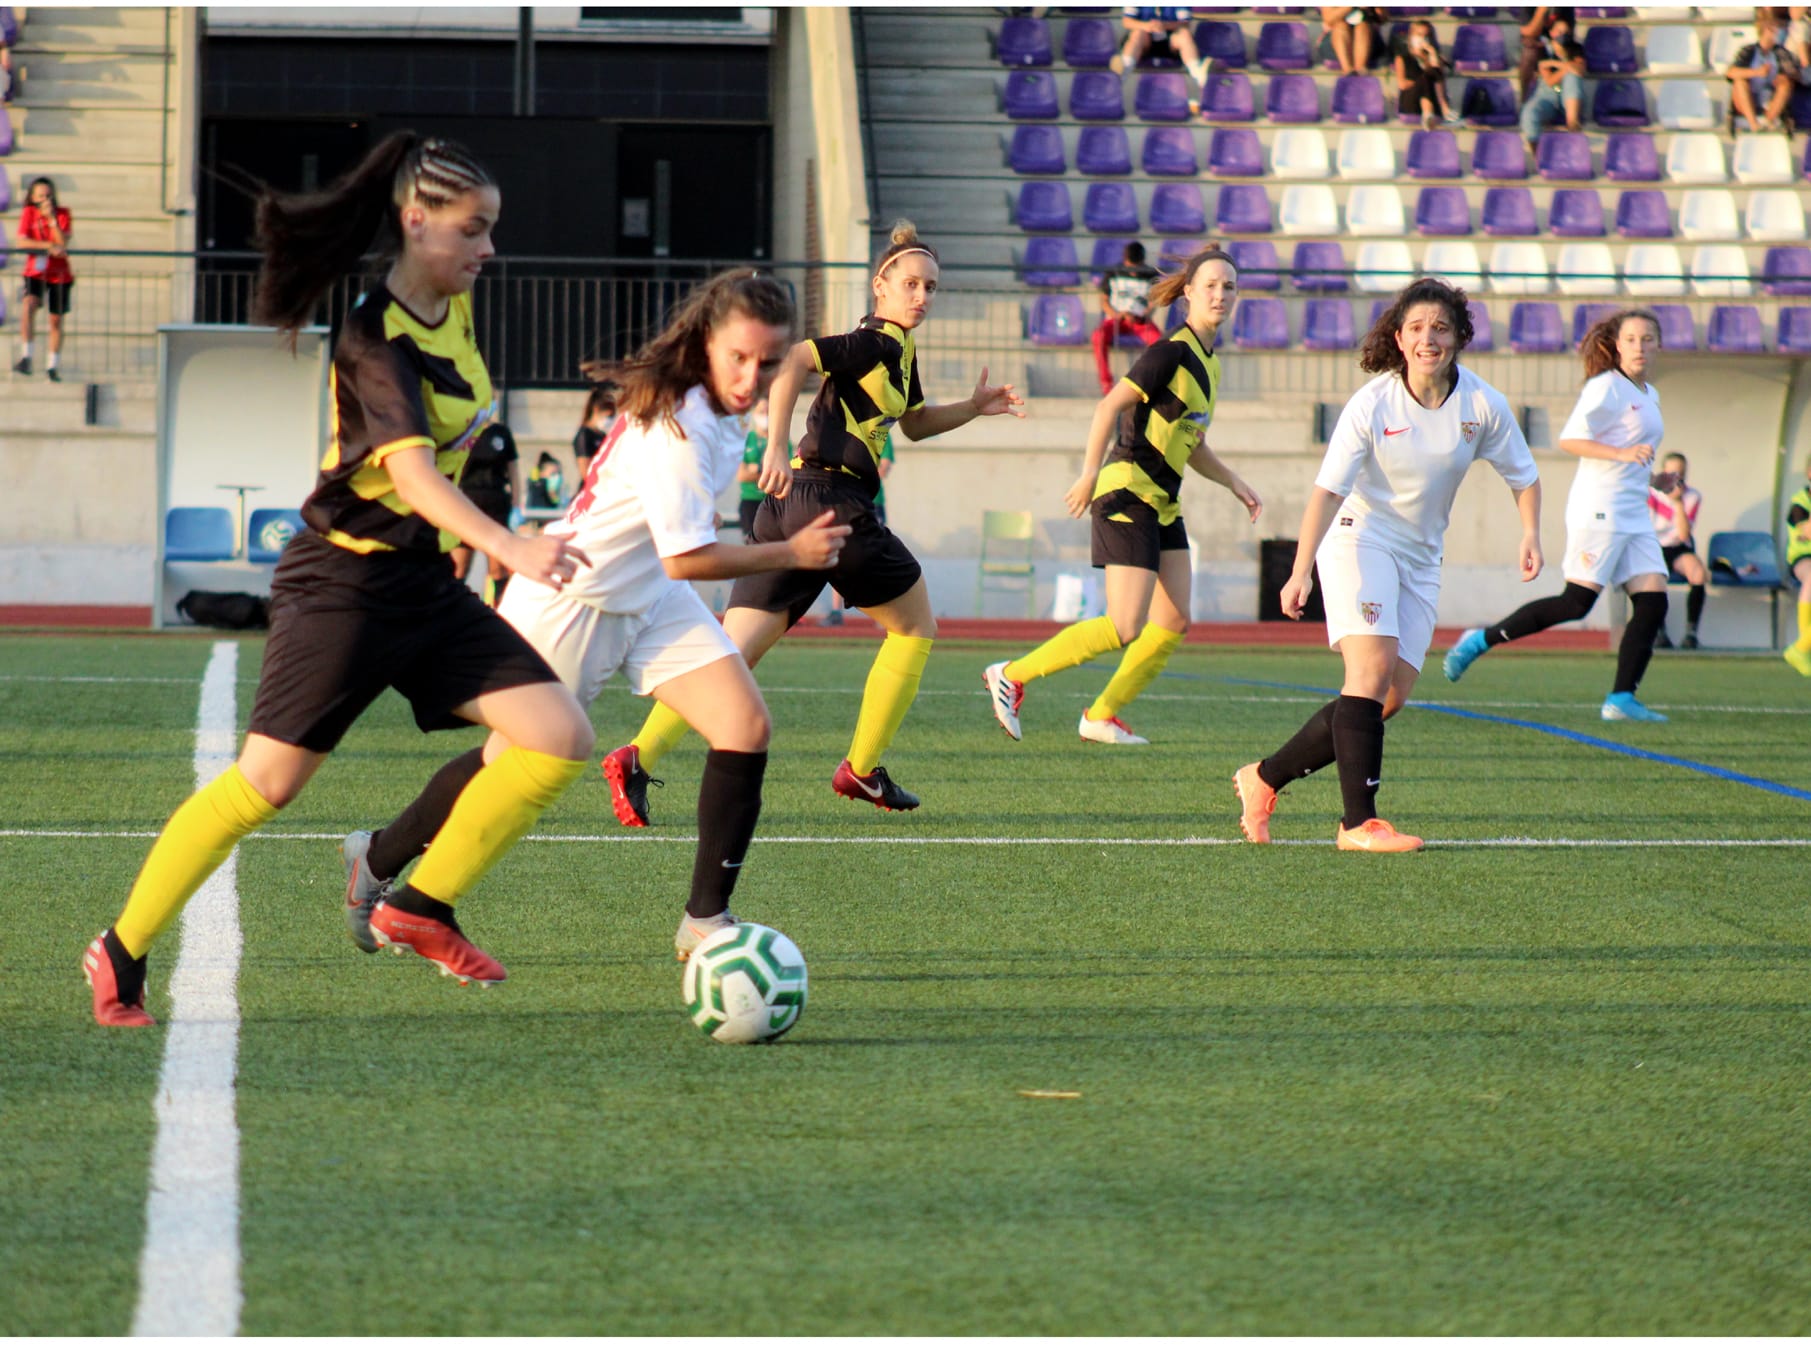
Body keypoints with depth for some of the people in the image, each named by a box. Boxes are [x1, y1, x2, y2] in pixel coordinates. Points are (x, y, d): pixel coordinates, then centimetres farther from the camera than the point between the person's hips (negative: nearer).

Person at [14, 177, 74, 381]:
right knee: (28, 305, -29)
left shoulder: (62, 213, -2)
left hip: (60, 274, 1)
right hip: (35, 272, -1)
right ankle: (26, 356, -28)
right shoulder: (29, 213, -1)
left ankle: (52, 366, 22)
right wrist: (49, 246, -21)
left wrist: (52, 218, -20)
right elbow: (22, 243, -11)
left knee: (56, 320, 7)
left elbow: (63, 243, -14)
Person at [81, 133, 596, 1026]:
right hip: (344, 580, -8)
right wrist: (510, 549, -45)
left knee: (559, 739, -6)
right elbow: (411, 469, -33)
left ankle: (420, 909, 5)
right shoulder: (375, 339, -19)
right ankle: (121, 954, 8)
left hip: (424, 581, 8)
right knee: (267, 783, -6)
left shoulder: (452, 308, 6)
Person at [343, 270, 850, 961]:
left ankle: (705, 919, -3)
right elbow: (685, 558, -30)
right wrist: (791, 553, -23)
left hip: (649, 595, 8)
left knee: (747, 728, -10)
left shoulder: (709, 403, -3)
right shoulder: (676, 424, -32)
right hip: (572, 597, -8)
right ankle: (376, 860, 31)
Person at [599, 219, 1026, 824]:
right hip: (833, 499, -9)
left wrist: (974, 407, 24)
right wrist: (776, 449, -26)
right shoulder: (878, 343, -8)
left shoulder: (900, 350, 22)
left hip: (788, 504, 9)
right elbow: (792, 359, -20)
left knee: (734, 653, -2)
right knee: (915, 626, 12)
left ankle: (640, 755, -20)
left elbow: (914, 423, 38)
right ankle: (861, 769, 14)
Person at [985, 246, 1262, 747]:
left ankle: (1102, 716, 15)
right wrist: (1090, 474, -23)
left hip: (1163, 505, 9)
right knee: (1125, 629, -14)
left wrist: (1233, 482, 15)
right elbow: (1110, 406, -17)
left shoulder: (1207, 362, 15)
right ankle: (1011, 676, -4)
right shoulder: (1172, 351, -13)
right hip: (1129, 493, -9)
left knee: (1174, 623, 5)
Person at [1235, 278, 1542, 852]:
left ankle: (1264, 778, 13)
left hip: (1420, 561, 5)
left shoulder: (1483, 405, -6)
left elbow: (1523, 477, 7)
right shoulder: (1372, 405, -15)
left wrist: (1530, 534, -12)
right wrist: (1302, 572, -30)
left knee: (1390, 698, -1)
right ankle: (1358, 822, -23)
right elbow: (1327, 490, -20)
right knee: (1372, 667, -23)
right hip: (1359, 540, -5)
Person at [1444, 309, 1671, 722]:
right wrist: (1622, 454, -25)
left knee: (1653, 602, -4)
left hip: (1633, 513, 9)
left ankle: (1621, 699, -4)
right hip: (1600, 505, -9)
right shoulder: (1606, 387, -9)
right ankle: (1481, 640, 0)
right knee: (1577, 602, -12)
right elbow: (1569, 439, -19)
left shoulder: (1649, 395, 18)